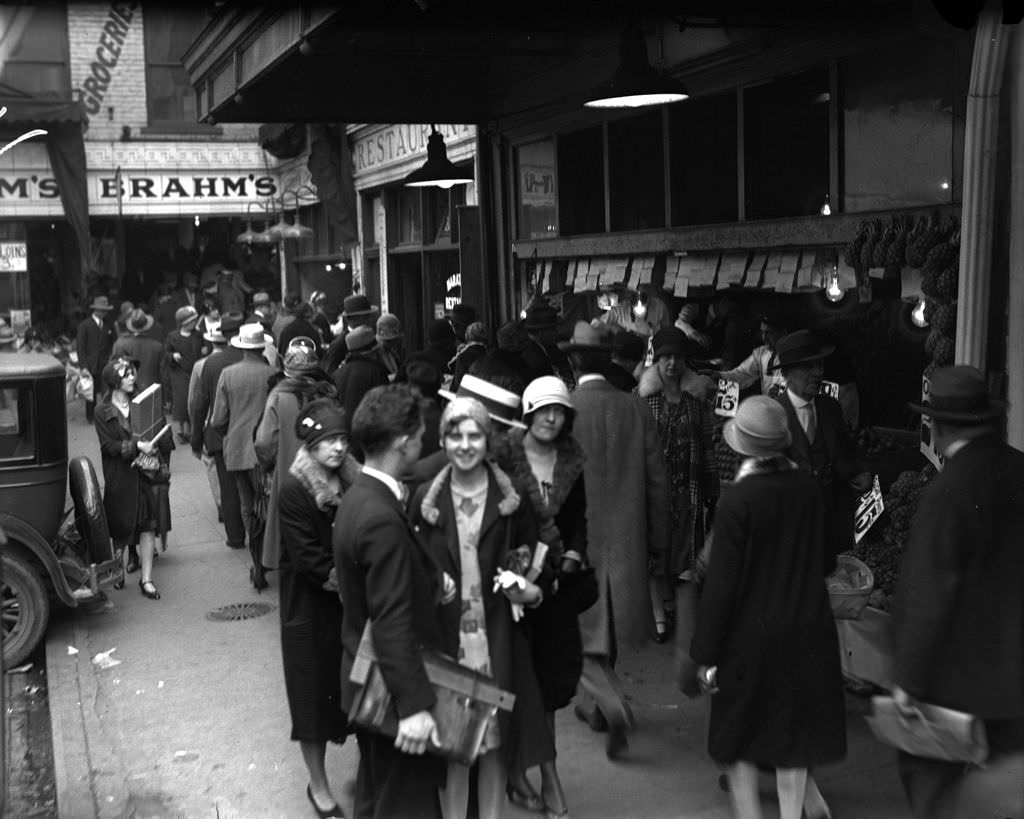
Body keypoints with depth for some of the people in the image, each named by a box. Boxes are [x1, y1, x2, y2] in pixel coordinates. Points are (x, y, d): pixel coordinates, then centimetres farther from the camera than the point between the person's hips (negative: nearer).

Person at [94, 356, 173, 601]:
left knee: (149, 525, -4)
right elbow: (108, 445, -10)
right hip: (119, 477, -2)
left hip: (146, 473, 2)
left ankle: (146, 578, 0)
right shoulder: (103, 412, -2)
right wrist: (137, 446, -21)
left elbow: (162, 436, 9)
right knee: (120, 527, 8)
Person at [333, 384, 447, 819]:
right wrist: (413, 705, -27)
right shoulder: (383, 520, -27)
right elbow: (392, 620, -29)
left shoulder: (359, 495, 4)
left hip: (368, 678, 10)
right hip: (394, 685, -10)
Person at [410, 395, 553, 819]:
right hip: (445, 635, 0)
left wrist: (530, 590, -9)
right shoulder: (426, 498, -1)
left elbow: (530, 555, 9)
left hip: (498, 636, 0)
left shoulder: (511, 497, -2)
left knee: (496, 735, 7)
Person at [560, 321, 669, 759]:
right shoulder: (637, 407, -2)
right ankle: (594, 705, 34)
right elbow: (657, 480, 2)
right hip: (626, 539, 4)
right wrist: (657, 543, 11)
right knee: (605, 624, 19)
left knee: (586, 631, 4)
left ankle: (612, 706, -15)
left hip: (579, 538, -4)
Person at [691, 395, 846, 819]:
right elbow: (822, 560, 6)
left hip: (751, 634, -4)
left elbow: (722, 581, -17)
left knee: (740, 737, 13)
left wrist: (706, 652, -9)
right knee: (791, 731, 19)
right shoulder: (807, 487, -7)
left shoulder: (737, 498, -20)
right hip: (806, 632, 4)